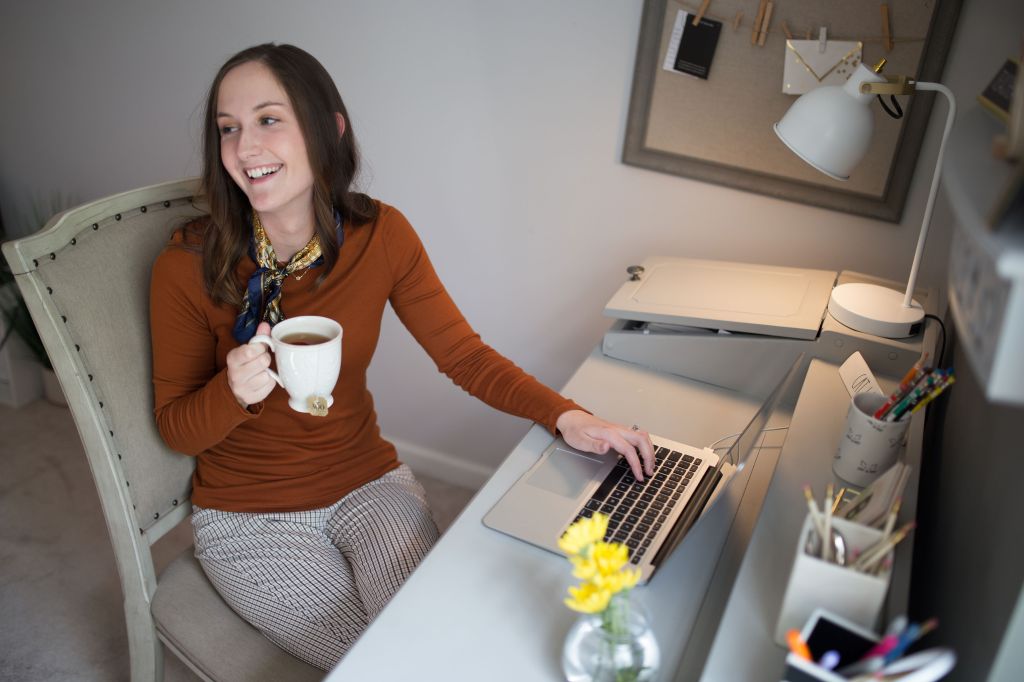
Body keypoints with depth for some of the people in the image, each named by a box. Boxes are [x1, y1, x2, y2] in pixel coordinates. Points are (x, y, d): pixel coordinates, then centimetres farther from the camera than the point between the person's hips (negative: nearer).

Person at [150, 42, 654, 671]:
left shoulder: (380, 235, -10)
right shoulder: (188, 267, -16)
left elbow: (464, 354, -5)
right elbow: (176, 427, -7)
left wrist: (565, 415, -20)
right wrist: (234, 393, -30)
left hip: (369, 482, 2)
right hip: (250, 515, -1)